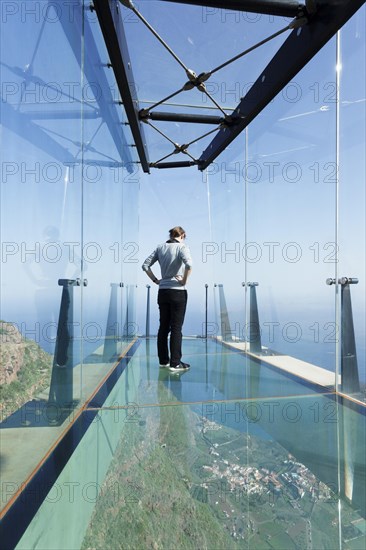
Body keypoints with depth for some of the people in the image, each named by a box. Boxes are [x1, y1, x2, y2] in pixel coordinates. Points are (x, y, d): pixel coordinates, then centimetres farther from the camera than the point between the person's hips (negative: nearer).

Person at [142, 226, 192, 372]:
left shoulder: (160, 248, 7)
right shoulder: (181, 247, -9)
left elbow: (145, 265, 6)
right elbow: (189, 265, -27)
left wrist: (155, 280, 9)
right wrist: (184, 281, -14)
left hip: (162, 292, 5)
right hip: (177, 292, -5)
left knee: (163, 327, 13)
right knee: (176, 328, 2)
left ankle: (163, 360, 23)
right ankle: (175, 363, 8)